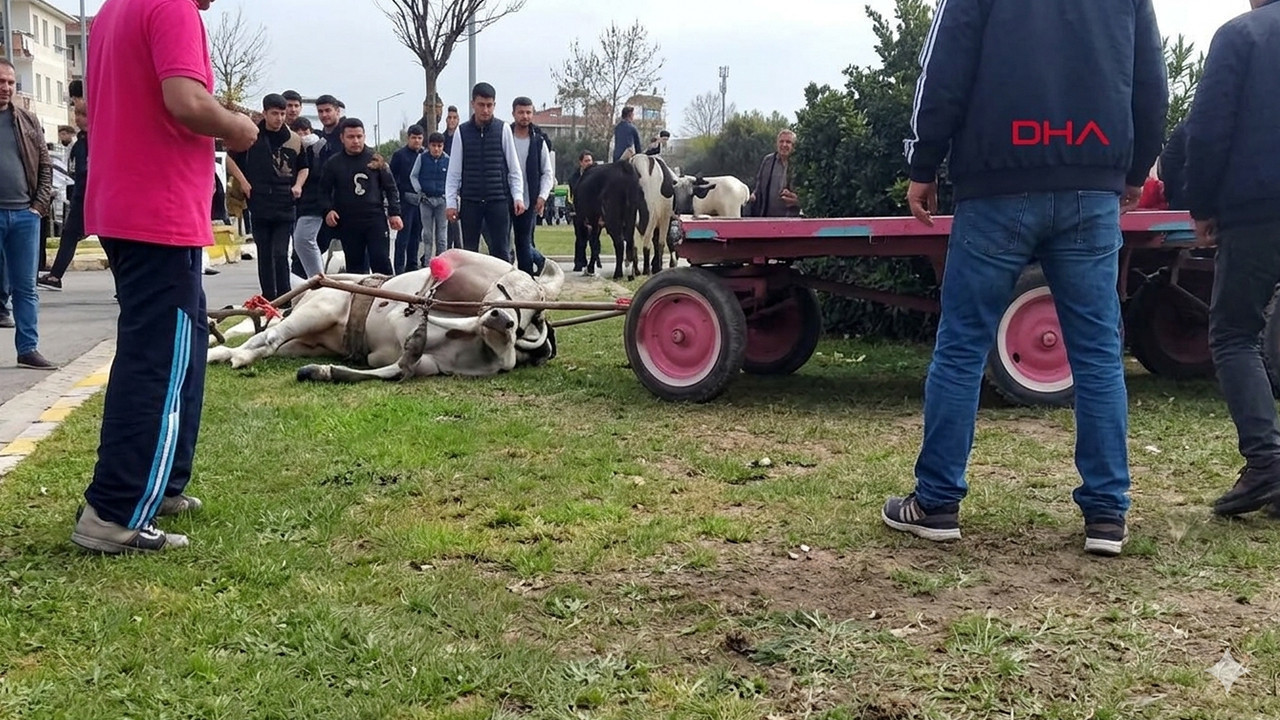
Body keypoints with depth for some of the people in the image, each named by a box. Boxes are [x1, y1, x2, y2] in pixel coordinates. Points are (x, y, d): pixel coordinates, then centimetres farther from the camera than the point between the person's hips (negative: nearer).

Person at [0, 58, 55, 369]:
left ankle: (28, 349, 9)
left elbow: (45, 165, 11)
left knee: (25, 287, 6)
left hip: (25, 214, 3)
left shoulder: (29, 122, 11)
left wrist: (40, 204, 1)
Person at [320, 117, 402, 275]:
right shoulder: (333, 164, 5)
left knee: (381, 262, -3)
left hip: (376, 220, -1)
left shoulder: (375, 160, 3)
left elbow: (390, 187, 6)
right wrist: (328, 210, -6)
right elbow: (324, 191, 12)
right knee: (354, 265, 7)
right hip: (348, 224, 1)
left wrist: (394, 213, -2)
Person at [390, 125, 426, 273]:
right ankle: (399, 267, -3)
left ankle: (412, 265, 16)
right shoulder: (399, 155, 1)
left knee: (416, 235, 9)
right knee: (403, 235, -5)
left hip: (421, 201, 4)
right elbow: (392, 178, 0)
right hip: (406, 200, -4)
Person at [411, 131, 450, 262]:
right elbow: (413, 176, 6)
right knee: (427, 234, 5)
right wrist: (419, 192, -3)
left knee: (442, 234, 3)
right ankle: (426, 262, 12)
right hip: (426, 200, 0)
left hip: (442, 200, 0)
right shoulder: (422, 158, -3)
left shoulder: (447, 160, -2)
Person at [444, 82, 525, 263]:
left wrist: (518, 196, -5)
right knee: (469, 251, 5)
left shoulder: (503, 129, 2)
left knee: (501, 250, -1)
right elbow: (454, 171, 6)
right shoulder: (462, 132, 4)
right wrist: (450, 202, 0)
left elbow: (514, 168, 4)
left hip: (499, 200, -1)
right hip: (470, 201, 1)